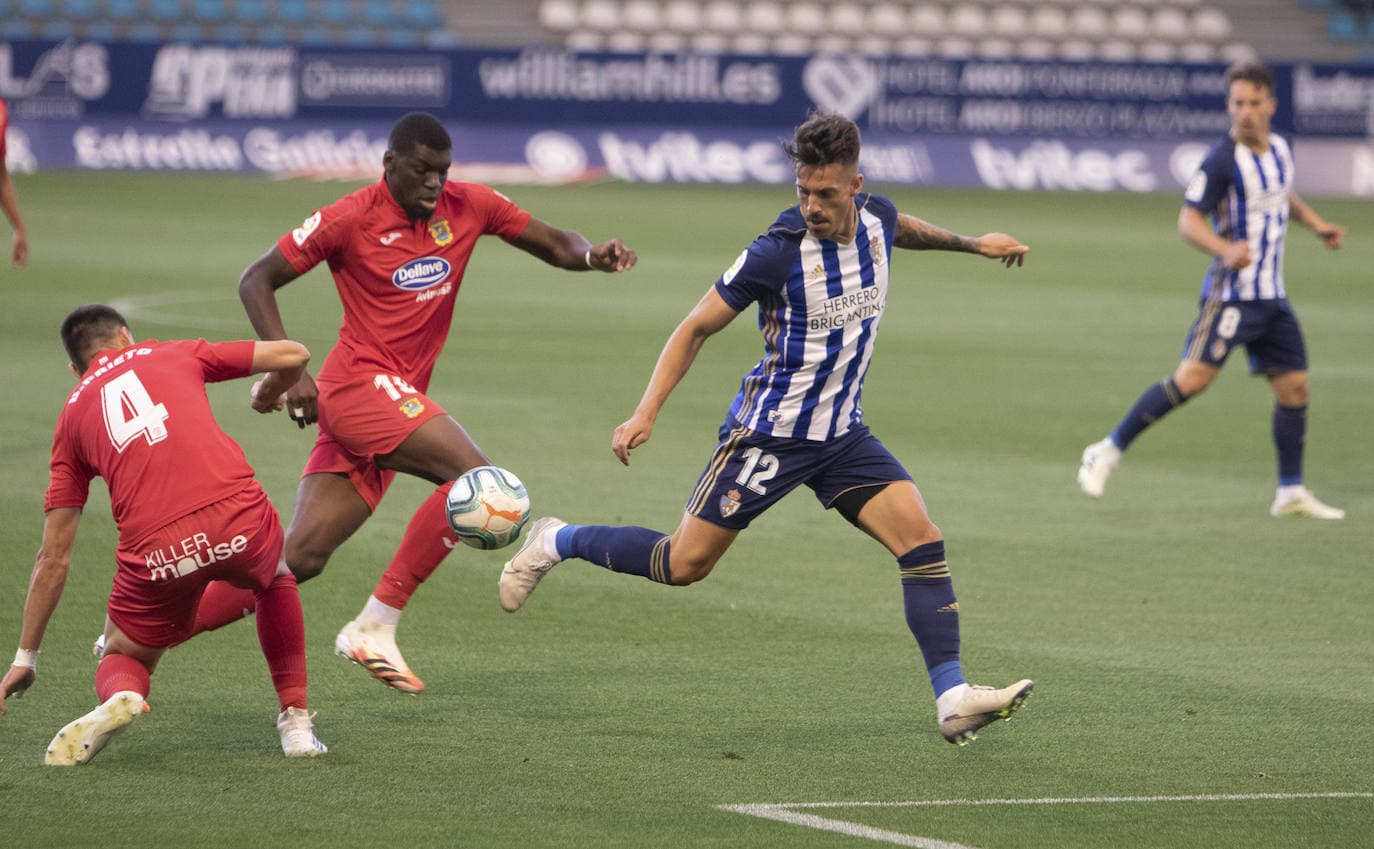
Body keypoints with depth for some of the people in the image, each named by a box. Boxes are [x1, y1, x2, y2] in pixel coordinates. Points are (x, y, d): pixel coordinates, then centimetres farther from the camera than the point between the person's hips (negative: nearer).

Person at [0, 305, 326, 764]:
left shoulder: (73, 415, 22)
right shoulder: (177, 354, 20)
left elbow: (53, 558, 21)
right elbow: (292, 355, 19)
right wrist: (270, 394, 43)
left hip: (156, 552, 0)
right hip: (239, 517, 0)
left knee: (122, 659, 25)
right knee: (277, 579, 36)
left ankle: (119, 695, -11)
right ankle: (296, 721, 27)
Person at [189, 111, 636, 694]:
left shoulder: (468, 207, 7)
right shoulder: (351, 219, -8)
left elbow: (554, 244, 13)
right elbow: (256, 281, -2)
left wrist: (590, 255, -11)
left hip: (398, 395, 6)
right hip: (360, 381, -6)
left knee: (301, 556, 2)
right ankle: (376, 624, -20)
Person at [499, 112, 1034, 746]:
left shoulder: (876, 220, -3)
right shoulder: (778, 253, -21)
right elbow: (697, 327, -12)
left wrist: (974, 243, 37)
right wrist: (645, 414, -19)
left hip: (842, 433, 5)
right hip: (770, 431, -5)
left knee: (921, 536, -13)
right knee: (684, 564, -2)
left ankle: (952, 699, -13)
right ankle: (555, 543, 22)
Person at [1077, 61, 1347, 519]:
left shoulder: (1281, 149, 10)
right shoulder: (1223, 159, -14)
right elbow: (1188, 220, -17)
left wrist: (1317, 224, 18)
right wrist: (1226, 249, -33)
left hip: (1271, 296, 7)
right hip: (1231, 292, -7)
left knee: (1294, 385, 7)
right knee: (1194, 375, -18)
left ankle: (1291, 492, 18)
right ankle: (1108, 451, -10)